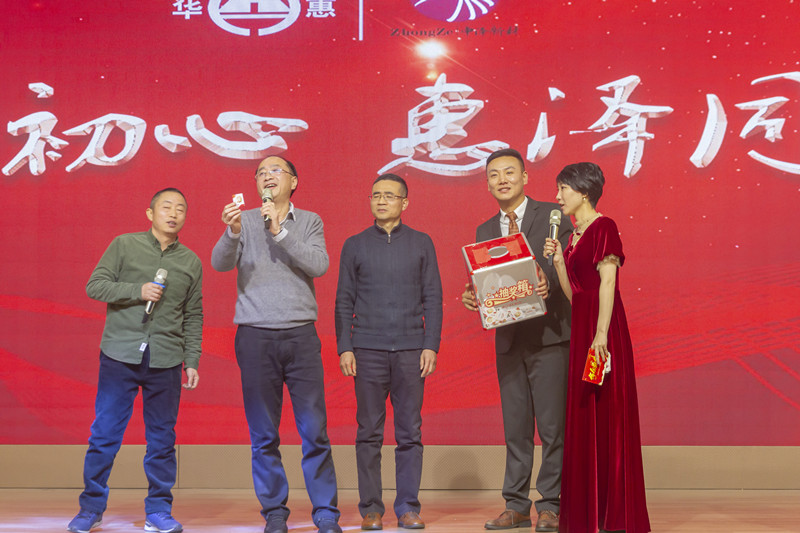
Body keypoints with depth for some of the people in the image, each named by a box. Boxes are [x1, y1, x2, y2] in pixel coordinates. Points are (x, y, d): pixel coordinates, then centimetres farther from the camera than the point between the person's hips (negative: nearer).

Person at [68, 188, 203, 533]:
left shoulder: (191, 262, 12)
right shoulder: (124, 245, 5)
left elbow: (193, 316, 14)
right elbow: (94, 285, 0)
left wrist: (192, 360, 8)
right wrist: (137, 290, -13)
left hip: (166, 360, 2)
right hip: (119, 354, -2)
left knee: (162, 437, 5)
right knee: (104, 433, 0)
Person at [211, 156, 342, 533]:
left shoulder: (309, 222, 10)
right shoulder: (245, 221, 9)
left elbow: (319, 264, -6)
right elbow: (220, 263, -6)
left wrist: (279, 231, -13)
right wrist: (233, 232, -25)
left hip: (301, 335, 0)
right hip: (256, 336, 0)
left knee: (315, 431, -1)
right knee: (264, 436, 3)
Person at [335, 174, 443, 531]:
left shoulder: (421, 243, 9)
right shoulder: (355, 245, 10)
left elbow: (433, 298, 7)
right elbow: (344, 300, 9)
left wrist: (431, 345, -2)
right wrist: (344, 347, 0)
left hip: (410, 349, 0)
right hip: (368, 349, 0)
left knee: (410, 432, 1)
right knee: (369, 432, 1)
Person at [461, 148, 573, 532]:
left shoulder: (554, 216, 1)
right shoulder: (484, 231, 16)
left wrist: (548, 281, -25)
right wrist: (472, 297, -5)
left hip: (548, 334, -5)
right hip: (509, 338, 5)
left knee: (552, 426, -2)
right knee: (515, 428, 9)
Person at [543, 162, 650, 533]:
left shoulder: (603, 227, -8)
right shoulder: (573, 234, 17)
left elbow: (608, 283, -16)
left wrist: (601, 334, -22)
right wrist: (558, 260, 4)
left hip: (603, 329, -9)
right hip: (580, 329, 9)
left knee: (609, 415, -4)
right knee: (583, 416, 10)